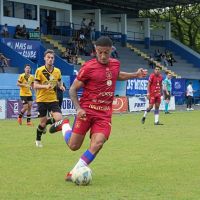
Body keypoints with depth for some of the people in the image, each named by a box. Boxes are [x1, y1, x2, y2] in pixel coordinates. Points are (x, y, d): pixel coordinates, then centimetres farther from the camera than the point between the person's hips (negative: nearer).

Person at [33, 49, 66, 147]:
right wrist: (45, 86, -29)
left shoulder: (57, 71, 3)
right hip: (42, 99, -3)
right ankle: (38, 140, 28)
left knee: (59, 119, -14)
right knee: (43, 122, 1)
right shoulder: (39, 70, -8)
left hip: (53, 99, 3)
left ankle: (47, 122, 21)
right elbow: (35, 86, -11)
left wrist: (61, 86, -5)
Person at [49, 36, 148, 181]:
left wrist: (136, 75, 22)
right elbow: (73, 89, -4)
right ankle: (64, 126, 31)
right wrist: (78, 108, -16)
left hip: (105, 113, 3)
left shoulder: (116, 64, 6)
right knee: (74, 146, -2)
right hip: (87, 110, -3)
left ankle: (74, 173, -12)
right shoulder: (88, 67, -10)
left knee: (98, 143, -20)